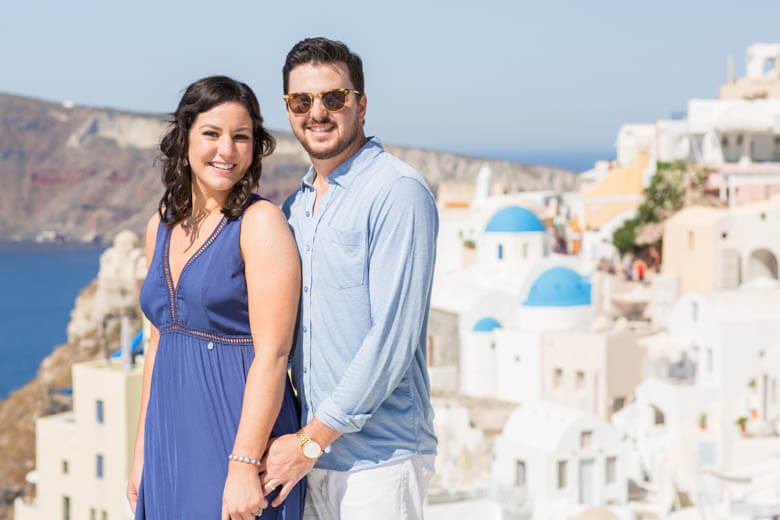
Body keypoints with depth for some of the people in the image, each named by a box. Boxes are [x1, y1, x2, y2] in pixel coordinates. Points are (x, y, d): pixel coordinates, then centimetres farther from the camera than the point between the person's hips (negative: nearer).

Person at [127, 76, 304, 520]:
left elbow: (272, 354, -16)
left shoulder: (261, 223, -10)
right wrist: (143, 452, 15)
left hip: (240, 435, -6)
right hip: (172, 441, 6)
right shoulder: (163, 226, 11)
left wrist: (244, 463, -21)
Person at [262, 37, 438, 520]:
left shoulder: (398, 193, -12)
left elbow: (392, 338, -17)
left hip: (378, 460, -7)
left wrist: (312, 441, -15)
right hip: (314, 459, 7)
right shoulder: (297, 205, 13)